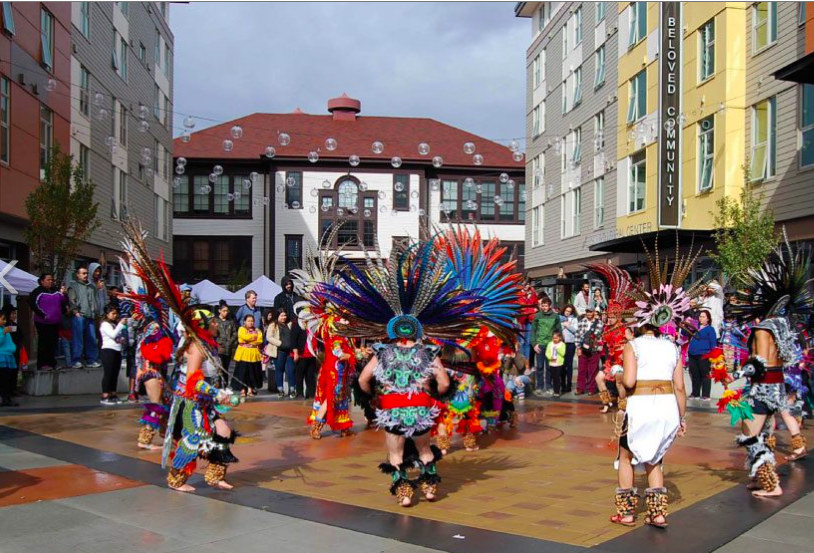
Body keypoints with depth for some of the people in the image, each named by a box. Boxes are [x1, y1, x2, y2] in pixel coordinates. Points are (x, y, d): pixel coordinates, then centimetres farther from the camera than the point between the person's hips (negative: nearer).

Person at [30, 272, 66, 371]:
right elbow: (33, 304, -12)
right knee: (43, 343, -3)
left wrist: (63, 294, -8)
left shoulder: (56, 290, 13)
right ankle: (42, 364, 1)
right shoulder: (38, 292, -4)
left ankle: (52, 363, 18)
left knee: (53, 343, 10)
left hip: (56, 322, 6)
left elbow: (64, 302, 13)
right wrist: (43, 315, -16)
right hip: (43, 322, -5)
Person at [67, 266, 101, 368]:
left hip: (91, 317, 5)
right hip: (79, 316, -5)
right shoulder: (74, 286, 7)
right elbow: (71, 300, -3)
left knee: (92, 339, 3)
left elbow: (96, 300, 21)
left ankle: (91, 360, 9)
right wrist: (76, 312, -13)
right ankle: (76, 361, -2)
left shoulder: (92, 287, 22)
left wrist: (97, 313, 12)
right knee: (78, 339, -5)